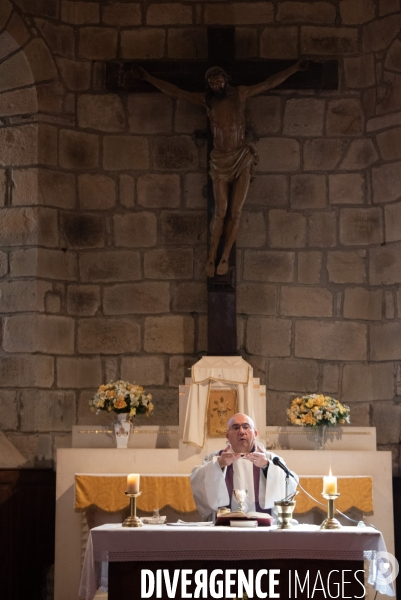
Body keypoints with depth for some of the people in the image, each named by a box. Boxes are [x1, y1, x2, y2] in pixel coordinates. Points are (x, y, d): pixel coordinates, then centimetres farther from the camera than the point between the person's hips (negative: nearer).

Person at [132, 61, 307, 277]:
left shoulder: (240, 93, 3)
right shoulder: (206, 100, 3)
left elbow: (270, 83, 6)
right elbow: (174, 91, 4)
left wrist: (294, 68, 3)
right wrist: (147, 77, 0)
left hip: (242, 159, 0)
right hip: (220, 160, 0)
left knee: (235, 212, -1)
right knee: (220, 212, -4)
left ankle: (225, 257, 9)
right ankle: (211, 257, 6)